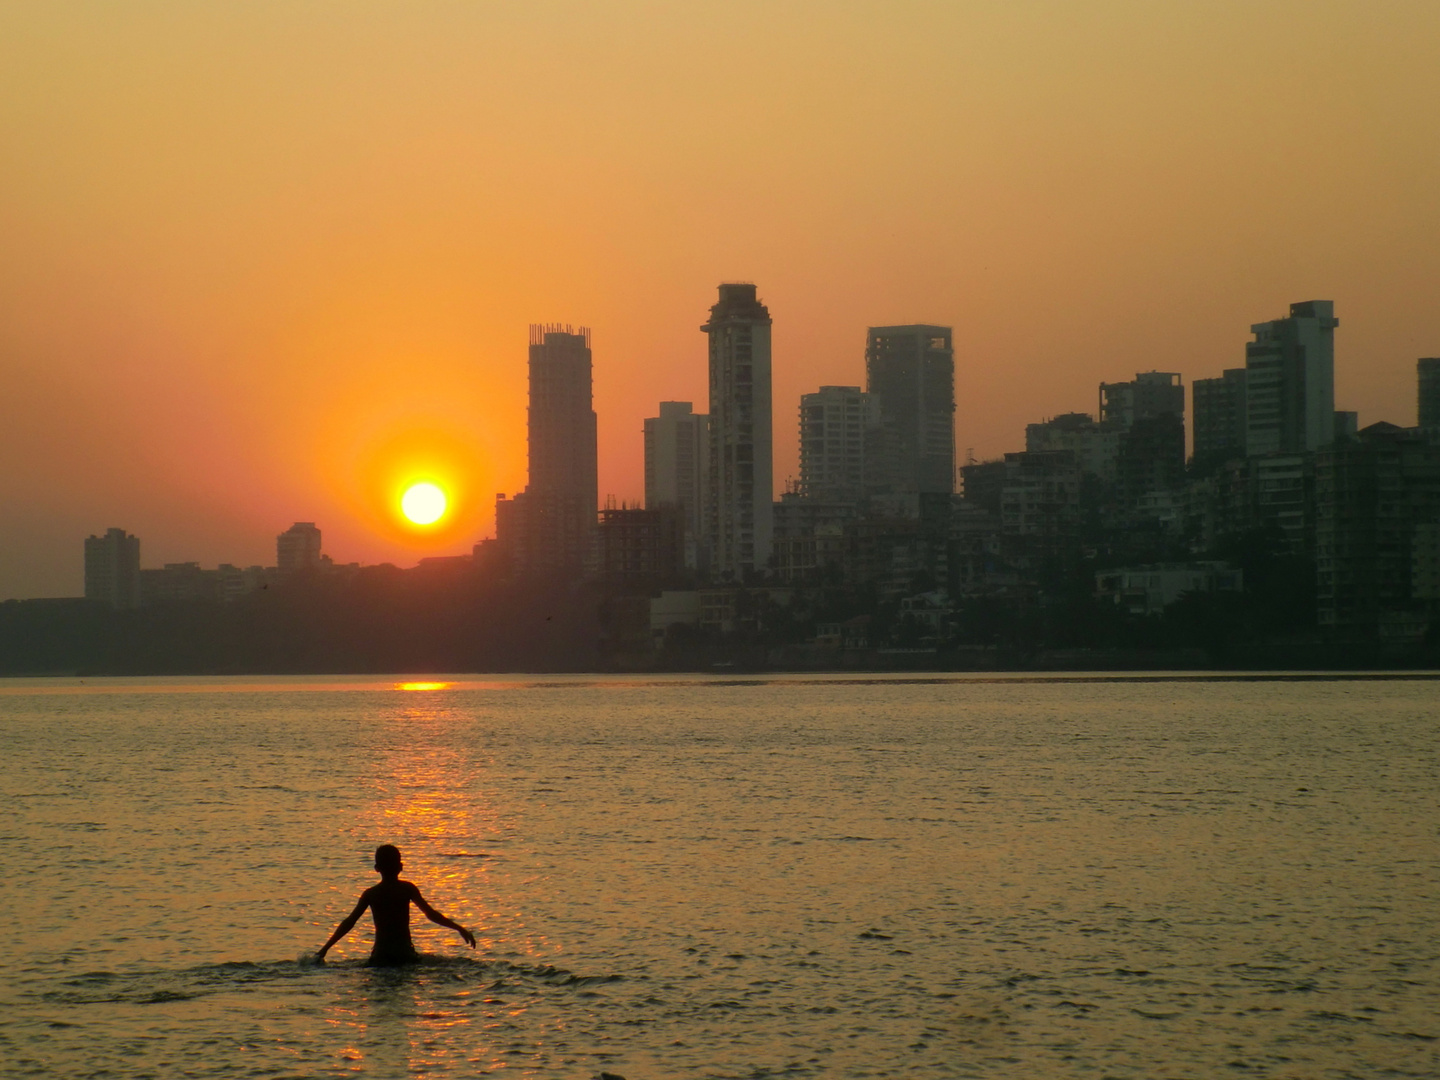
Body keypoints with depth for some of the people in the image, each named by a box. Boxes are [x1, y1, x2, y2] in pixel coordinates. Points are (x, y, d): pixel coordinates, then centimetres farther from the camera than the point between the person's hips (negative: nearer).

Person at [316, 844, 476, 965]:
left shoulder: (370, 894, 7)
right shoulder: (407, 889, 5)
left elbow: (349, 922, 5)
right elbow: (431, 914, 2)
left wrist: (325, 948, 11)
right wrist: (459, 929, 9)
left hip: (381, 955, 0)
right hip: (405, 953, 0)